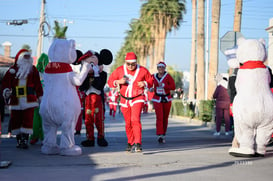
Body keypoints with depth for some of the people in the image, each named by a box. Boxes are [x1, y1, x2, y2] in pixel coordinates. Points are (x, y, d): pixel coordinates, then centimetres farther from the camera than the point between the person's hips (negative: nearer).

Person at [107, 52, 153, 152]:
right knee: (128, 123, 10)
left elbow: (150, 82, 6)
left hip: (137, 99, -3)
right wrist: (118, 82, -16)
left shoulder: (143, 70, -4)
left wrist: (145, 83, -15)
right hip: (125, 100, 3)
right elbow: (110, 82, 4)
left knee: (135, 120, -19)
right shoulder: (120, 70, -1)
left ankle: (137, 144, -23)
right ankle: (130, 143, 25)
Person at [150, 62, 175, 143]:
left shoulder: (168, 76, -6)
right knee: (159, 117, -16)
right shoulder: (154, 76, 1)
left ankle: (163, 134, 24)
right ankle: (159, 135, -25)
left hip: (166, 99, 0)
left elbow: (173, 87, -14)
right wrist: (151, 88, 0)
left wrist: (164, 85, -23)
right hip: (157, 99, 0)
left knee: (165, 118, 9)